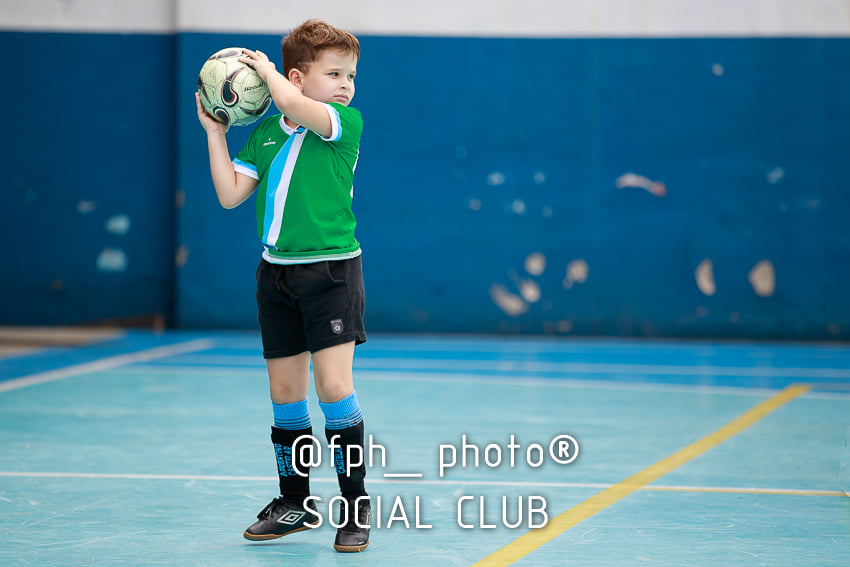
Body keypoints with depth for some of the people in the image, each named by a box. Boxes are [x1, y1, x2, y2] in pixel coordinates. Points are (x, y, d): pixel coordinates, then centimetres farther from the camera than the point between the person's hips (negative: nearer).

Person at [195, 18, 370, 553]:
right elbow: (231, 194, 5)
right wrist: (215, 131, 5)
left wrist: (266, 69, -7)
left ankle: (357, 503, 0)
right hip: (277, 270, 5)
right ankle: (295, 503, 24)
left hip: (331, 270, -5)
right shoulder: (264, 133, 7)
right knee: (284, 391, 10)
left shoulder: (347, 122, -7)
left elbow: (294, 105, -25)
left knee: (333, 383, -11)